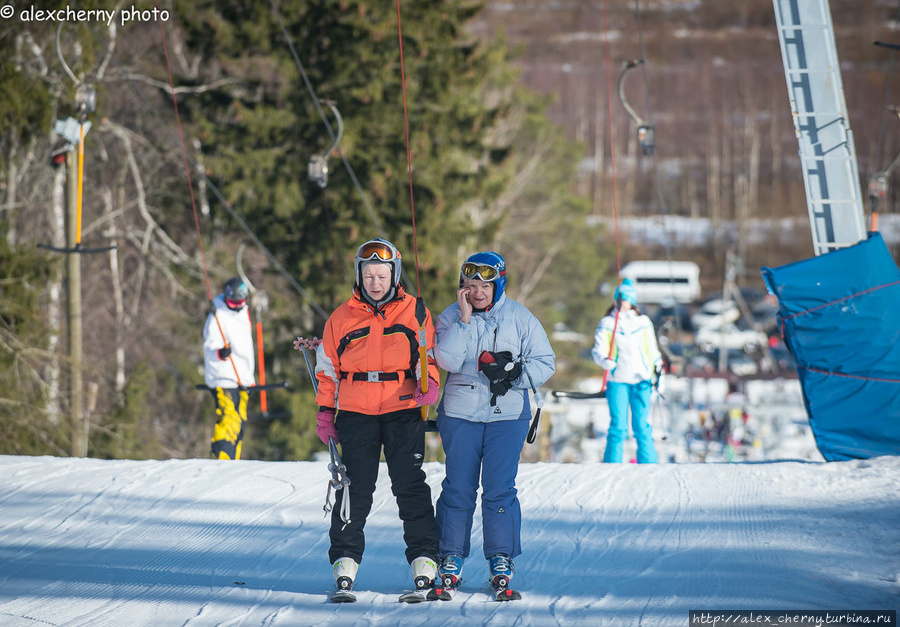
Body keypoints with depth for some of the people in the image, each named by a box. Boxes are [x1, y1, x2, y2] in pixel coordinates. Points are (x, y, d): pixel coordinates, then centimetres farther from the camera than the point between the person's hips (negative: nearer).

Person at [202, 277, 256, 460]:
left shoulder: (242, 314, 18)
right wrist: (220, 353, -35)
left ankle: (233, 461, 13)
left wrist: (249, 376, 30)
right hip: (223, 378, -8)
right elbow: (209, 347, -12)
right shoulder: (217, 316, -7)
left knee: (239, 422, 8)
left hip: (241, 378, 8)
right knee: (228, 420, -16)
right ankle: (221, 459, -18)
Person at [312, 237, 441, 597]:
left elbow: (428, 355, 9)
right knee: (354, 488, -1)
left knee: (410, 486, -2)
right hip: (356, 414, 1)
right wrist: (325, 413, 8)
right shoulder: (342, 318, 9)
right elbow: (328, 368, 14)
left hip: (403, 410, -1)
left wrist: (429, 384, -12)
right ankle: (345, 560, 6)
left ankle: (424, 560, 2)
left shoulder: (414, 313, 6)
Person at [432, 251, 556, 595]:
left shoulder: (520, 318, 3)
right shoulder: (451, 317, 3)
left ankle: (501, 558, 6)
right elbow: (448, 361, -13)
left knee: (499, 489, -4)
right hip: (460, 413, 0)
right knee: (458, 487, 1)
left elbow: (545, 363, 3)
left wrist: (515, 372, -14)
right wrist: (464, 319, -16)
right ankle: (451, 557, 11)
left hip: (507, 414, 0)